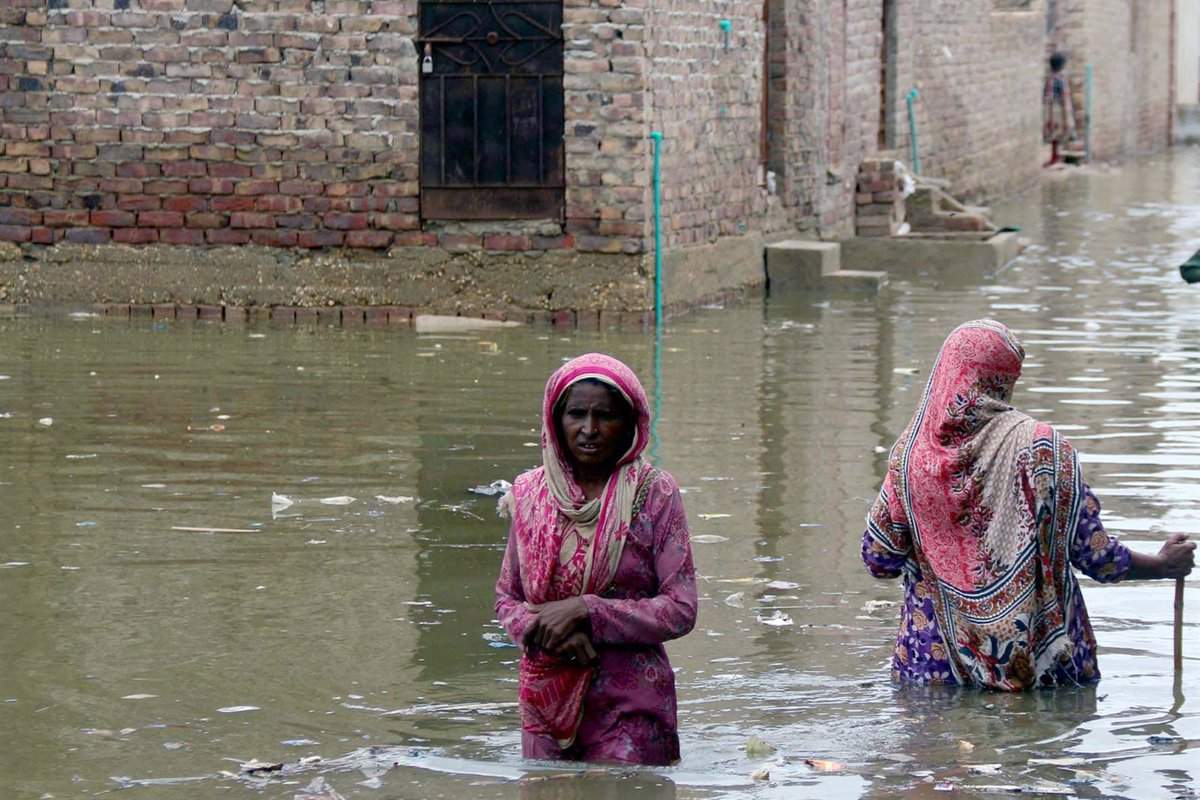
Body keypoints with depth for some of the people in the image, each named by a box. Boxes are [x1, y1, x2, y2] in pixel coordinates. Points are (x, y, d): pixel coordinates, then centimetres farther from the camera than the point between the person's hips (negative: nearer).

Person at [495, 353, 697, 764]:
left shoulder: (654, 493, -6)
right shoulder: (530, 492, 4)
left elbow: (680, 610, -9)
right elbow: (506, 596, 10)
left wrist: (583, 612, -16)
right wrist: (542, 629, -12)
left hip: (629, 704, -3)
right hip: (545, 696, 3)